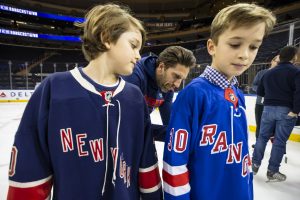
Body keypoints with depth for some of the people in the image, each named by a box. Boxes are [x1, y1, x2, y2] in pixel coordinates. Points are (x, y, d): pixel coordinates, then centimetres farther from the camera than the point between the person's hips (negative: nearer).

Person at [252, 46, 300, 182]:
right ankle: (272, 171, 11)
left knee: (262, 137, 14)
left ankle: (255, 164, 19)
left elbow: (260, 92, 14)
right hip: (286, 110, -4)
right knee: (279, 141, 3)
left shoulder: (269, 73, 11)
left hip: (268, 108, 4)